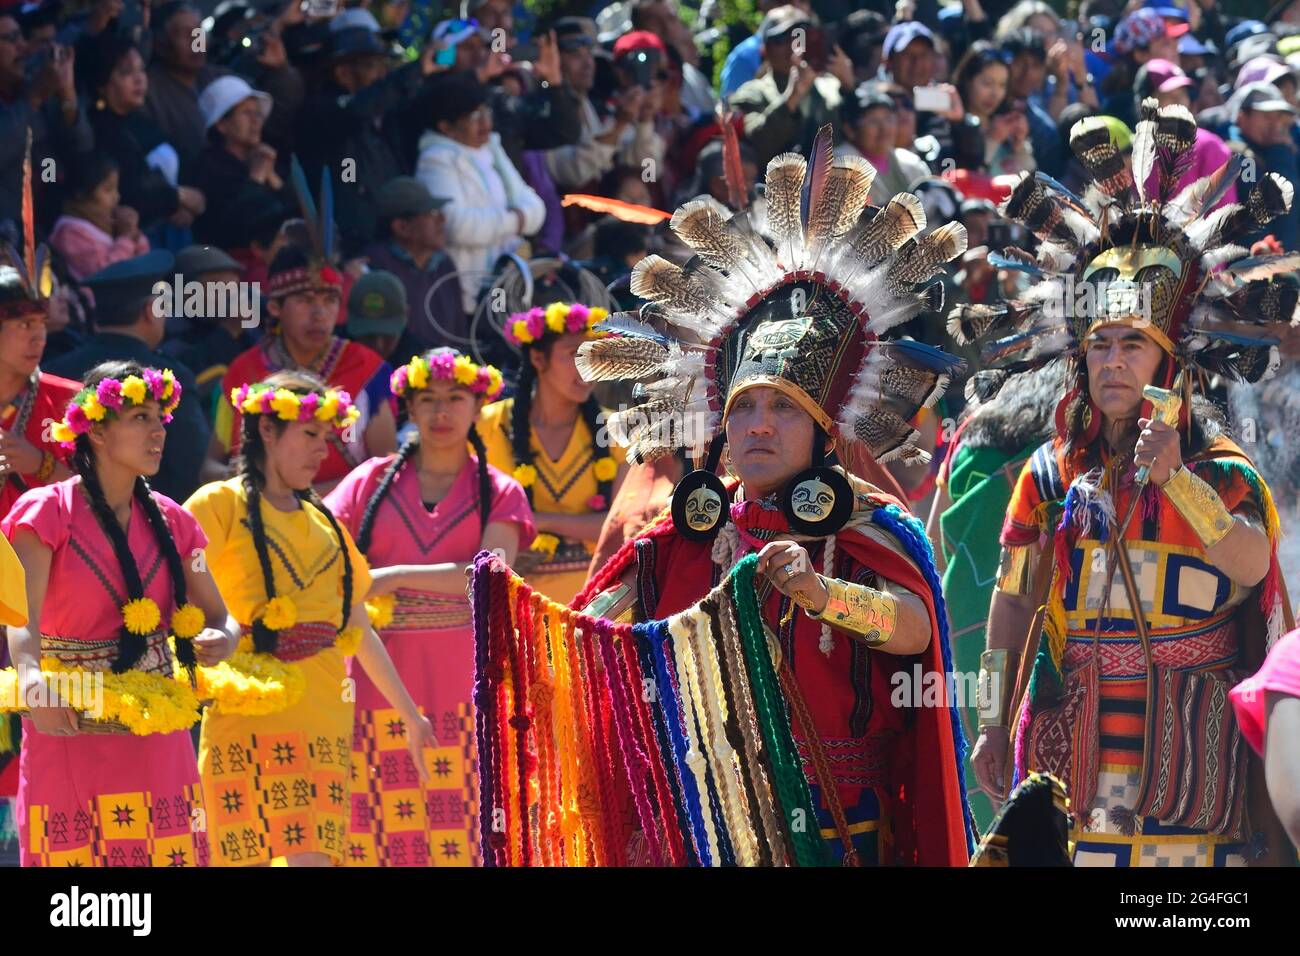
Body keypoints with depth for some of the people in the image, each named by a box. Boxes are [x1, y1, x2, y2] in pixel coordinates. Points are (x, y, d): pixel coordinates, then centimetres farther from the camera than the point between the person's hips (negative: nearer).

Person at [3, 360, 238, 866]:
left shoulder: (168, 520, 9)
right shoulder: (48, 512, -6)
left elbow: (217, 616, 15)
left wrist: (222, 640, -10)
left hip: (157, 744, 4)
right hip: (72, 738, -4)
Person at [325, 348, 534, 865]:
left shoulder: (498, 492, 8)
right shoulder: (373, 482, 12)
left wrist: (394, 577, -13)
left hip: (465, 684, -1)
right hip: (383, 683, 1)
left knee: (464, 836, -7)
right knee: (383, 834, -4)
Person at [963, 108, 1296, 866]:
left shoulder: (1222, 472, 1)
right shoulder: (1050, 475, 8)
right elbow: (1012, 604, 11)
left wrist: (1174, 477, -25)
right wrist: (993, 725, 9)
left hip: (1192, 739, -2)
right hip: (1073, 740, 2)